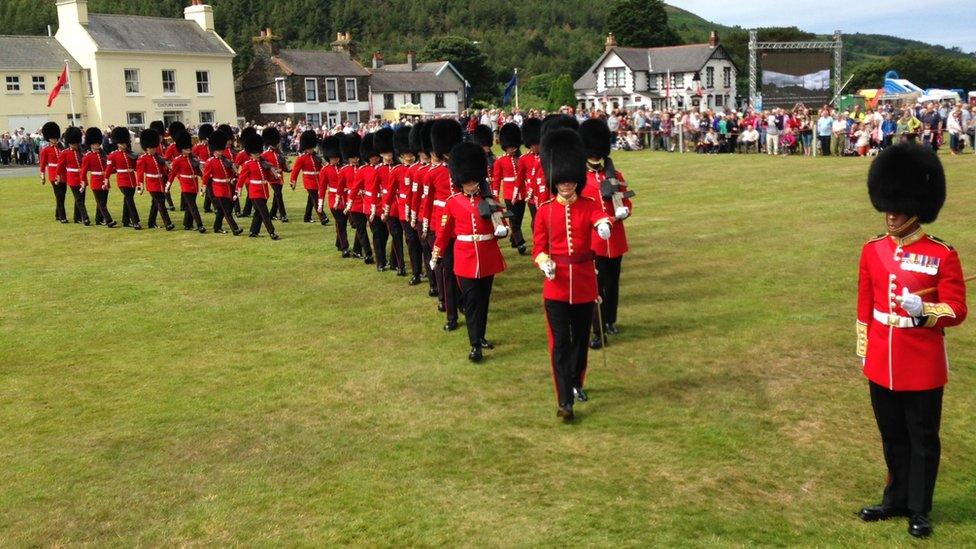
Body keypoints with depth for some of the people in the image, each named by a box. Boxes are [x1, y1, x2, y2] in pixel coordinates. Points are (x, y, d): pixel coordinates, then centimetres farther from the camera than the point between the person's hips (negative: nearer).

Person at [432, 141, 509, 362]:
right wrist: (435, 256, 10)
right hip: (466, 259, -2)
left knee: (484, 299, 13)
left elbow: (502, 225, 6)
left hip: (488, 258, 2)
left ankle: (481, 336, 30)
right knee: (471, 300, -5)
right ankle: (475, 345, -3)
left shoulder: (490, 199, 1)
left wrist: (502, 229, -17)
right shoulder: (453, 202, -2)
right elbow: (444, 231, 6)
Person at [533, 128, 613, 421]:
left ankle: (576, 383, 39)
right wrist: (544, 262, -23)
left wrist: (604, 224, -50)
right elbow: (538, 247, -1)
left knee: (581, 338, 16)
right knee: (560, 342, -4)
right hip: (556, 284, -1)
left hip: (584, 282, 1)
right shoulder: (545, 210, -1)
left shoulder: (589, 205, -1)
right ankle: (565, 401, -1)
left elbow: (600, 217, -25)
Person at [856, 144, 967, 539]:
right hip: (882, 364, 4)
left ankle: (919, 510, 24)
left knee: (923, 438, 10)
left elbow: (957, 311, -10)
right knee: (892, 436, 17)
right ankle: (896, 500, 33)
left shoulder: (943, 255, -11)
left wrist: (923, 309, -29)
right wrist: (863, 350, 11)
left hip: (922, 366, -4)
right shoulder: (873, 251, 1)